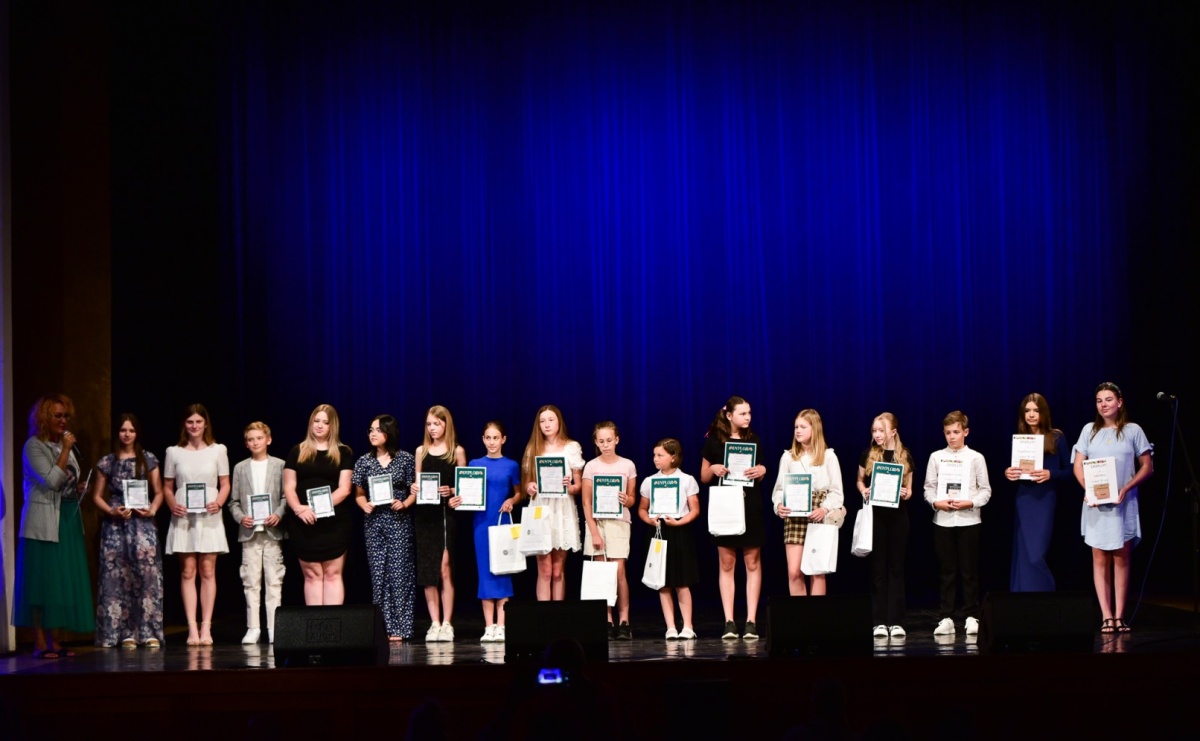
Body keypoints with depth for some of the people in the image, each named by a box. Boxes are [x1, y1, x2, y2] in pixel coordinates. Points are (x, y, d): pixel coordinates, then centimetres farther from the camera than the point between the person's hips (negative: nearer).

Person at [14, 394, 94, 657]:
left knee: (64, 581, 5)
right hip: (44, 524, -7)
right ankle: (40, 643, -3)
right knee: (42, 581, -6)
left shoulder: (66, 445, 15)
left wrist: (79, 488, 6)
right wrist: (66, 450, -15)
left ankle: (53, 641, 9)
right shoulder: (34, 446, -7)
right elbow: (52, 481, -19)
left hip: (68, 520, 7)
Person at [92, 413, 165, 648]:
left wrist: (152, 510, -8)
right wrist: (111, 511, -7)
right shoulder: (107, 462, 8)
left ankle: (149, 632, -6)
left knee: (146, 573, -8)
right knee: (118, 577, -3)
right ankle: (125, 633, 1)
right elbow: (97, 496, 10)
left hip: (142, 523, 0)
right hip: (115, 524, 0)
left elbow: (158, 492, 11)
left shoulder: (148, 459, 8)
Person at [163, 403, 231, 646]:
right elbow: (167, 487, 11)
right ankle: (192, 628, -2)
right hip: (183, 517, 0)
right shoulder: (174, 452, 8)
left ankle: (206, 627, -1)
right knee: (187, 572, -2)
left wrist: (218, 503, -11)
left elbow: (225, 484, 8)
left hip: (209, 517, 0)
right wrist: (173, 505, -8)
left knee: (207, 571, -2)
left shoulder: (218, 450, 7)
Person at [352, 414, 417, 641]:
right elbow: (359, 493, 12)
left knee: (399, 573, -5)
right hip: (374, 521, 3)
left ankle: (398, 628, -2)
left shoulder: (405, 459, 1)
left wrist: (404, 504, -14)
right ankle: (383, 628, 5)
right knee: (378, 574, 2)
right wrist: (365, 505, -7)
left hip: (399, 521, -3)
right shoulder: (364, 462, 8)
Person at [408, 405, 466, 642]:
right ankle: (434, 624, 6)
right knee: (427, 571, 1)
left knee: (444, 568, -9)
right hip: (425, 514, 3)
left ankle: (447, 624, -4)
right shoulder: (421, 451, 12)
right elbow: (417, 482, 16)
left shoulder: (457, 451, 4)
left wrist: (451, 491, -15)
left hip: (447, 513, -3)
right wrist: (414, 488, -6)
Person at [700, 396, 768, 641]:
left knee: (752, 562, -1)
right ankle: (729, 622, 2)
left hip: (751, 507, 2)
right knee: (726, 563, -1)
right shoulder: (714, 441, 3)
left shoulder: (753, 440, 9)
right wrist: (713, 469, -13)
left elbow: (760, 475, 14)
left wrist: (762, 470, -8)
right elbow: (703, 477, 7)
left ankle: (751, 621, 0)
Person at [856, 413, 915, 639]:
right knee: (878, 568, 2)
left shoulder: (905, 456, 4)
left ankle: (896, 621, 5)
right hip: (875, 514, 0)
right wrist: (864, 491, -10)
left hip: (897, 514, 0)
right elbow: (860, 481, 11)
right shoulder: (867, 455, 3)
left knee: (896, 567, 3)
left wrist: (906, 493, -13)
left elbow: (909, 489, 9)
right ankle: (879, 621, 5)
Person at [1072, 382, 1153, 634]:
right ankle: (1106, 616, -1)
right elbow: (1078, 465, 6)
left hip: (1123, 504, -1)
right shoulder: (1090, 430, 8)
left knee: (1121, 558, 0)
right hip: (1095, 503, 2)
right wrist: (1088, 489, -11)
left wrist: (1127, 488, -11)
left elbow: (1147, 466, 3)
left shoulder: (1132, 431, 2)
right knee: (1100, 559, -1)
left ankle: (1119, 616, 3)